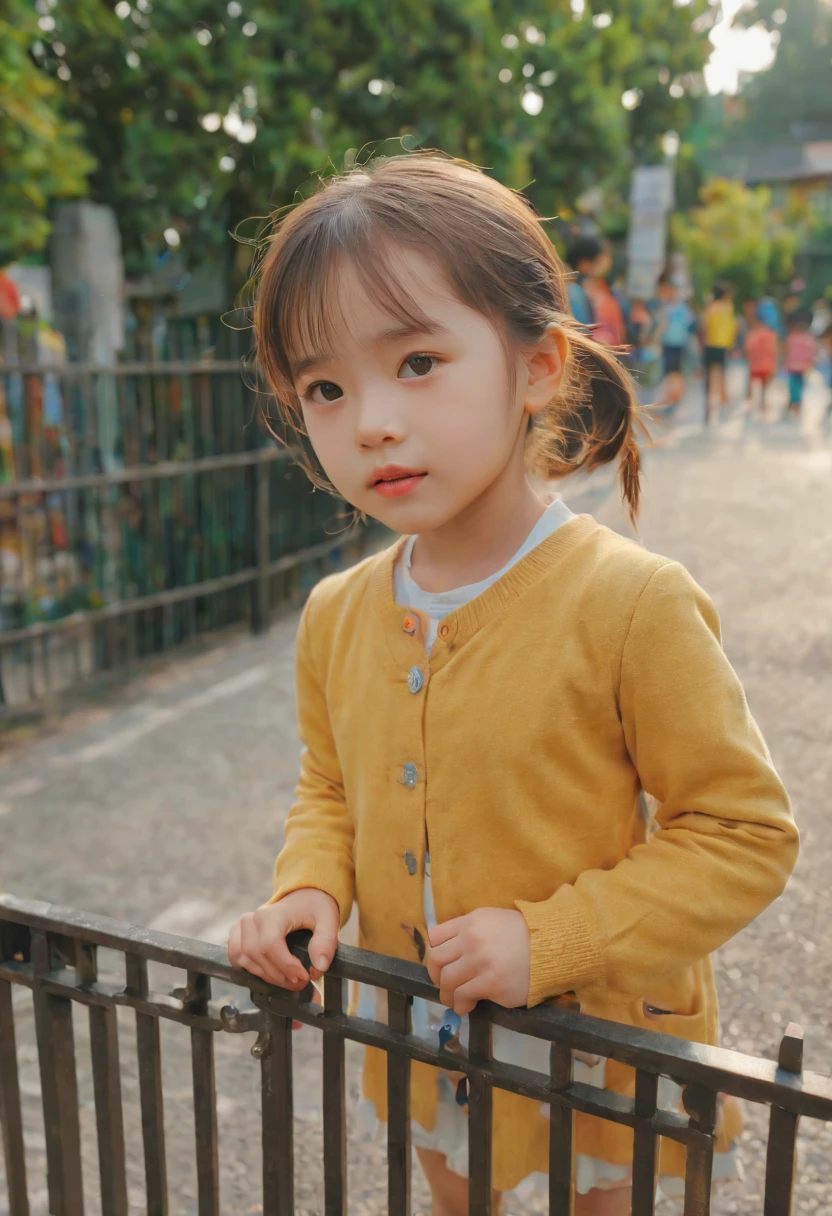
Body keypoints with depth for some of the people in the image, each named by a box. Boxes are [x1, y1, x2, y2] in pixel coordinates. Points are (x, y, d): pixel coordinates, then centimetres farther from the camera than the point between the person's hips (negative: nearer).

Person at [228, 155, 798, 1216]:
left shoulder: (631, 603, -25)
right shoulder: (337, 615, -7)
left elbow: (745, 832, -19)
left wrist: (549, 941, -26)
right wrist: (309, 888, -11)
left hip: (602, 1044, -4)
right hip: (426, 1046, 5)